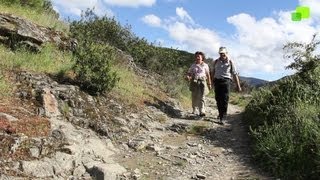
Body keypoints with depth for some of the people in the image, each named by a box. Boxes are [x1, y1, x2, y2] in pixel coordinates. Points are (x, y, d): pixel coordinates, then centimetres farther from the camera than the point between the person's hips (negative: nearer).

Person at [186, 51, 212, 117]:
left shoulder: (205, 65, 8)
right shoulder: (193, 65, 11)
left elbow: (208, 75, 10)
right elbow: (189, 73, 9)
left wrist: (209, 84, 9)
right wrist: (188, 77, -15)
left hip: (202, 82, -2)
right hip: (194, 82, 2)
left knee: (201, 97, -11)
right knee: (194, 97, 6)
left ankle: (202, 111, -17)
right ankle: (194, 110, 23)